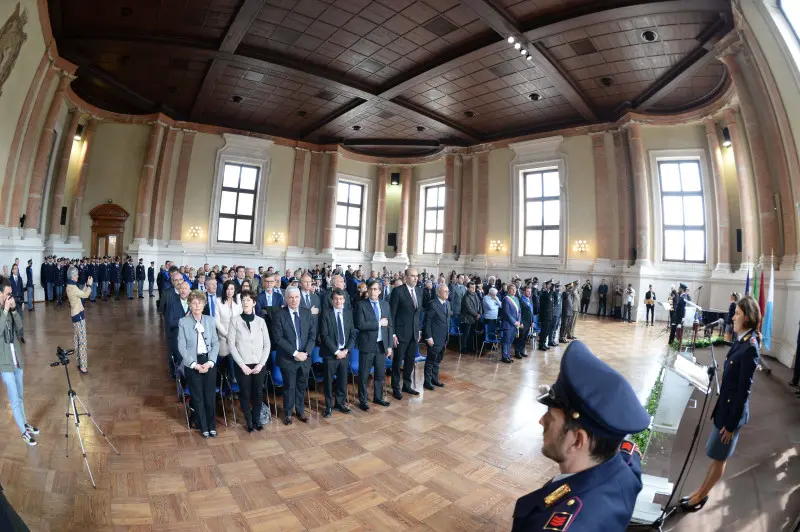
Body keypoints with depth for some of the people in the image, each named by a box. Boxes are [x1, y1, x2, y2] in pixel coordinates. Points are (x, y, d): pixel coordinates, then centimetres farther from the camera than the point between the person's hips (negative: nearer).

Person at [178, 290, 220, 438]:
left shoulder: (210, 320, 2)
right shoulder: (183, 322, -4)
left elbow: (216, 343, 3)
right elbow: (181, 347, -6)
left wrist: (210, 362, -9)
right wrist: (194, 364, -13)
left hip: (209, 362, 2)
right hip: (192, 364, -1)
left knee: (210, 396, 6)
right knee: (197, 398, 9)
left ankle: (212, 426, 26)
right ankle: (203, 427, 28)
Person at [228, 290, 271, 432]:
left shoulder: (260, 321, 1)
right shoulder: (235, 320, -5)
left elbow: (267, 344, 2)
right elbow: (231, 344, -6)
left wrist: (261, 363, -7)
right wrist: (242, 364, -10)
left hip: (259, 365, 1)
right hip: (242, 365, -1)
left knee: (258, 393, 10)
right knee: (245, 393, 10)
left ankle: (257, 418, 30)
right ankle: (248, 420, 30)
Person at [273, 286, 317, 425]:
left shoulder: (307, 313, 1)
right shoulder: (279, 315, -9)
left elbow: (312, 334, 0)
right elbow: (278, 338, -14)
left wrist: (306, 352, -12)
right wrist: (295, 353, -18)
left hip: (305, 357, 3)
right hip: (288, 358, -3)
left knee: (302, 386, 16)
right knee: (289, 387, 11)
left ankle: (300, 411, 35)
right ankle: (288, 413, 31)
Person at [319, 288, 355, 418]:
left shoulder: (349, 313, 4)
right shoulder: (326, 314, -7)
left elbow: (353, 333, 5)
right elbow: (324, 336, -11)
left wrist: (346, 349, -7)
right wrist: (336, 351, -14)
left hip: (345, 352, 3)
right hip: (330, 353, -3)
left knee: (343, 380, 13)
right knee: (328, 381, 7)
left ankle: (341, 403, 31)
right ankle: (329, 406, 24)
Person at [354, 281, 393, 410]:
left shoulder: (385, 305, 7)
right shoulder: (361, 305, -8)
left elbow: (390, 325, 7)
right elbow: (360, 325, -18)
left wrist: (389, 345, 3)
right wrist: (378, 323, -15)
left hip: (382, 345, 4)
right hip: (367, 345, -4)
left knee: (381, 374, 15)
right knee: (364, 375, 7)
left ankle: (378, 397, 33)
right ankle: (362, 400, 24)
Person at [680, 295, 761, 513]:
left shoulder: (750, 348, -25)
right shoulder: (742, 341, 2)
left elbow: (744, 390, -21)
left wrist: (731, 423, -15)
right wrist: (718, 407, 17)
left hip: (733, 412, -8)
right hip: (725, 406, 8)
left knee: (719, 459, 11)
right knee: (715, 456, 21)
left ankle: (701, 496, 28)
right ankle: (701, 491, 35)